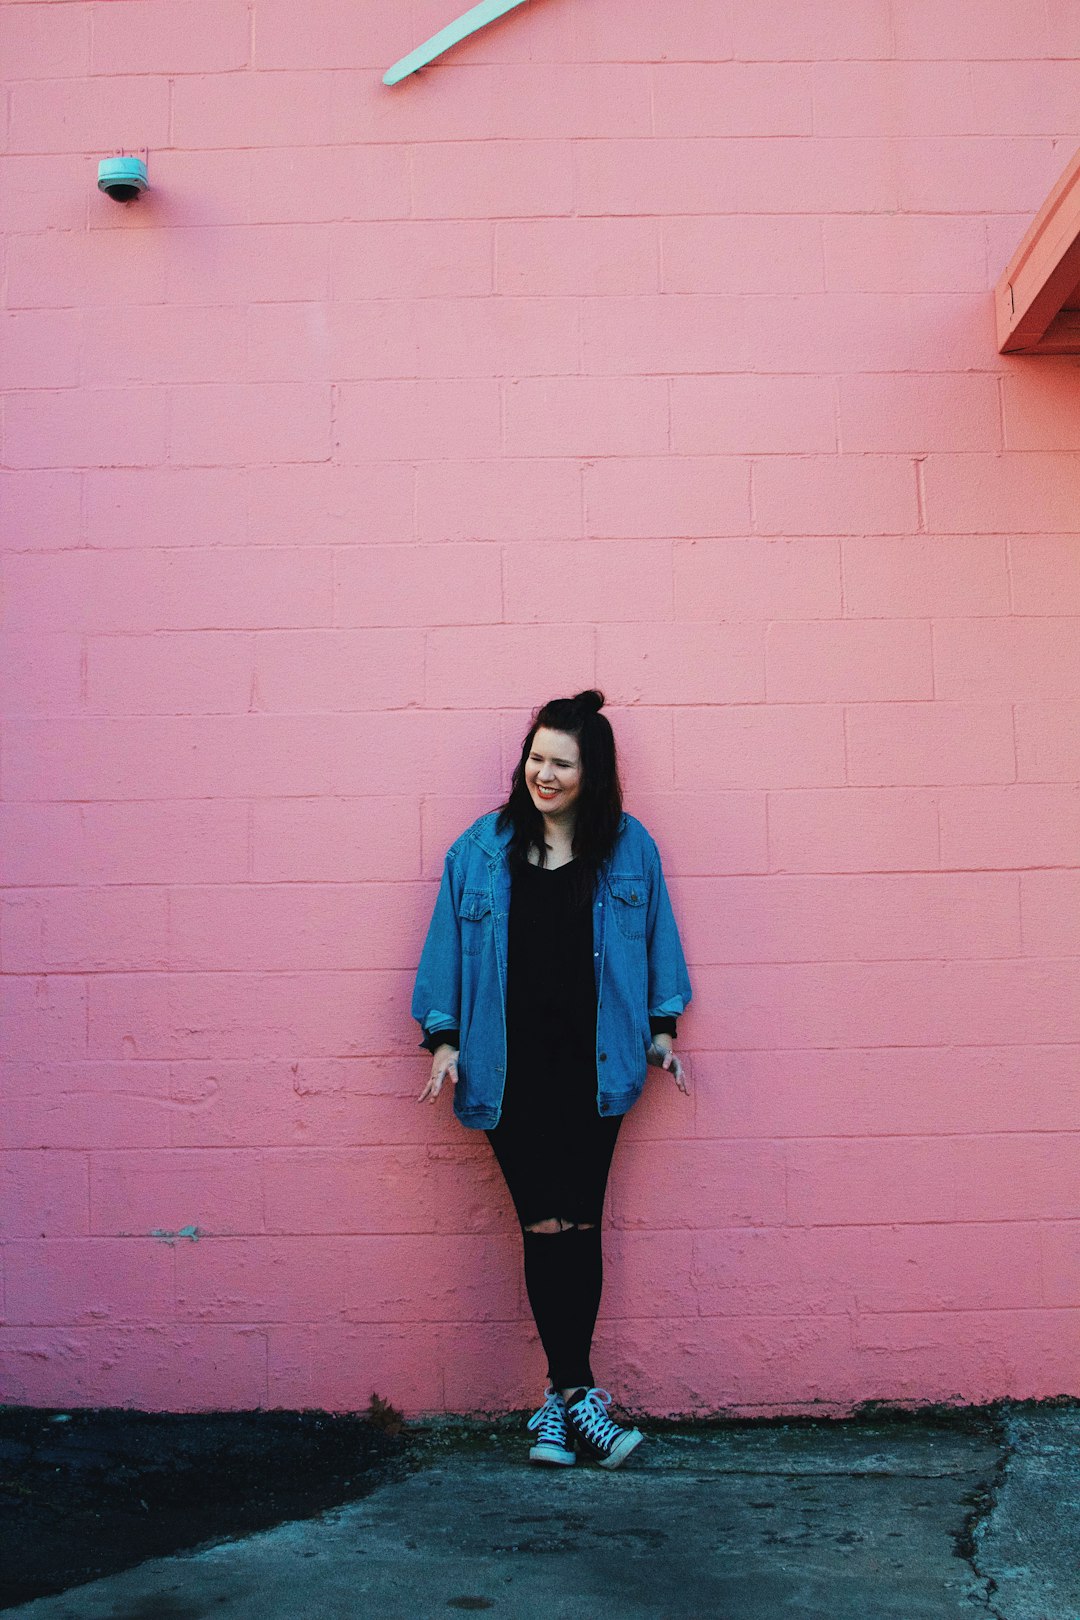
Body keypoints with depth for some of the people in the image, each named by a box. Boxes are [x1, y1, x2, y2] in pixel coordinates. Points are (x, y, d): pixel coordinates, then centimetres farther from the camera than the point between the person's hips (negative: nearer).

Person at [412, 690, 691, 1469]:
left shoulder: (629, 848, 5)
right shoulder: (482, 849, 5)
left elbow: (655, 938, 14)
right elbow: (449, 945, 9)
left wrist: (662, 1027, 13)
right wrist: (445, 1039, 4)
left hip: (592, 1063, 1)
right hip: (511, 1068, 0)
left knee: (578, 1224, 1)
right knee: (547, 1225, -5)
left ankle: (557, 1399, 11)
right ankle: (577, 1394, 0)